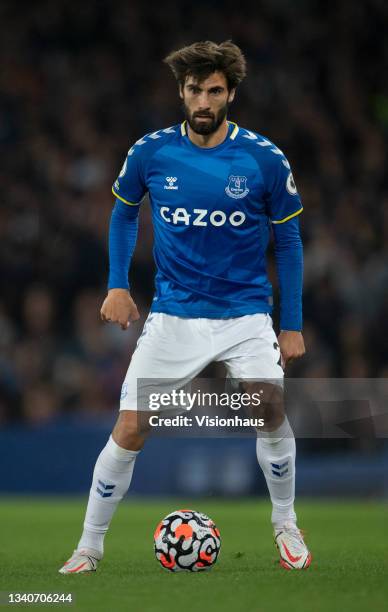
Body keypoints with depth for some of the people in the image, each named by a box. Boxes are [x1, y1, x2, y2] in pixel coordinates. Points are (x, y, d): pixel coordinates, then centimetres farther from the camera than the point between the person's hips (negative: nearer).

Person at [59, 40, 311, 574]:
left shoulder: (263, 158, -9)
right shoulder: (151, 153, -5)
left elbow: (288, 240, 2)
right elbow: (124, 211, 14)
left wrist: (292, 323, 1)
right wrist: (117, 285, 4)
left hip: (246, 314, -1)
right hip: (172, 318, 1)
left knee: (272, 415, -14)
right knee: (129, 431, -5)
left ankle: (285, 525, 12)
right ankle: (89, 547, 10)